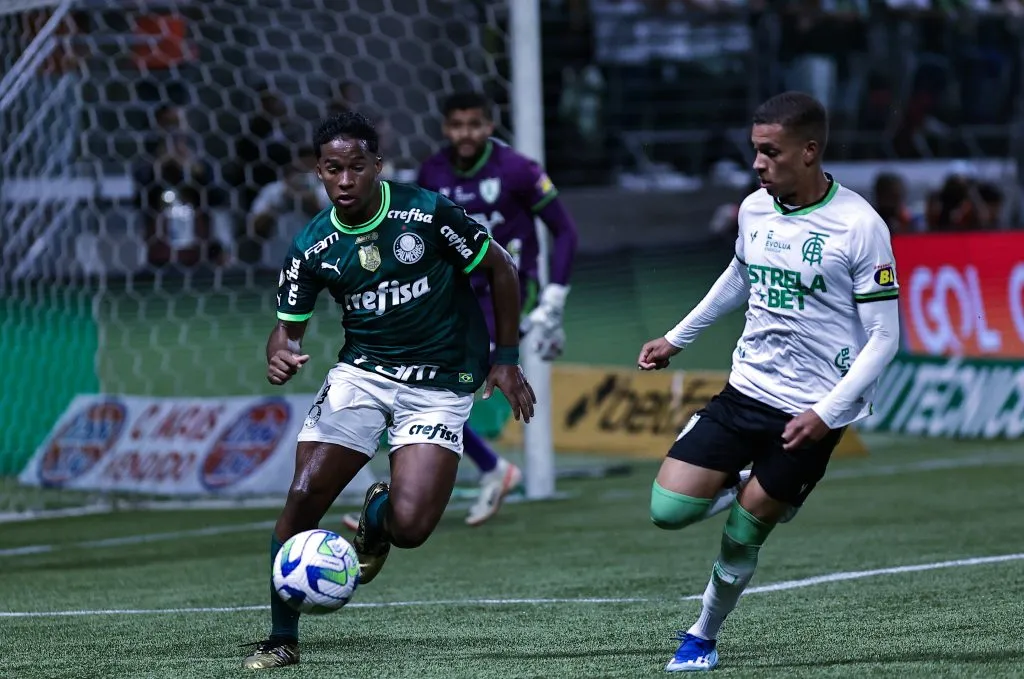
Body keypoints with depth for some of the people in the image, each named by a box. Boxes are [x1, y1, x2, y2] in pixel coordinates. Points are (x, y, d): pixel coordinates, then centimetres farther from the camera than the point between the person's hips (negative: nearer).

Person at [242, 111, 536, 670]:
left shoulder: (427, 212, -13)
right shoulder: (311, 248, -3)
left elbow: (499, 269, -1)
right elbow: (288, 326, 5)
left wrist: (506, 360, 0)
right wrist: (280, 356, -20)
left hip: (440, 385, -3)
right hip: (362, 373, 3)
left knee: (409, 527, -19)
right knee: (302, 498, -14)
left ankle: (377, 517, 21)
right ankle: (282, 640, 2)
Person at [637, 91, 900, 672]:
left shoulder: (859, 226, -16)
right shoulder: (755, 209, 3)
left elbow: (885, 337, -13)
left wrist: (826, 413, -20)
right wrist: (677, 339, 29)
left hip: (811, 411, -5)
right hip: (746, 389, 5)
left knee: (742, 536, -1)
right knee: (669, 509, -8)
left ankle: (704, 635, 24)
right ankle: (748, 489, 22)